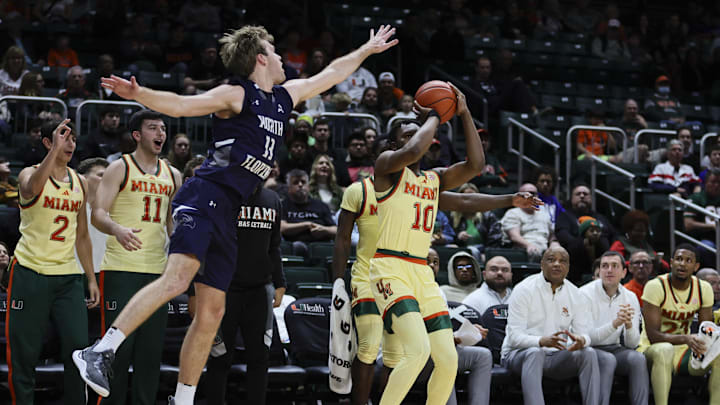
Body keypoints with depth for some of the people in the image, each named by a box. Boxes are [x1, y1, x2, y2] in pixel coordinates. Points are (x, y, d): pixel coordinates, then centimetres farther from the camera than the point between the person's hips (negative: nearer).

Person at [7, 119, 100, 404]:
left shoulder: (80, 183, 13)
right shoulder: (30, 174, -2)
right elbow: (32, 188, -31)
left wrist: (91, 279, 15)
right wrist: (55, 149, -35)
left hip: (68, 275, 4)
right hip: (30, 271, -4)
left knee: (78, 346, -6)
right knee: (24, 351, -3)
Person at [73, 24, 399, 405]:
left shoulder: (284, 97, 21)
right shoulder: (235, 95, -2)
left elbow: (330, 74, 36)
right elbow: (181, 105, -14)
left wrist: (367, 50, 45)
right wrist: (140, 94, -31)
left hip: (227, 213, 8)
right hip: (205, 198, -8)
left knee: (211, 311, 6)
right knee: (177, 277, -28)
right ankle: (100, 351, -31)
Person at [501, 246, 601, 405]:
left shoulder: (575, 295, 6)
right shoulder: (524, 290, -8)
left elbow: (586, 334, 1)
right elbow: (514, 337, -15)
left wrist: (581, 340, -27)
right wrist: (542, 341, -36)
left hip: (556, 356, 4)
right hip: (519, 354, -4)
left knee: (589, 353, -22)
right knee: (535, 353, -37)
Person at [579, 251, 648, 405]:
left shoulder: (630, 298, 2)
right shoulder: (585, 294, -11)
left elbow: (632, 344, -2)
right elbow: (587, 336, -20)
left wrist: (629, 325, -24)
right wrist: (615, 323, -34)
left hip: (614, 349, 4)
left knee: (638, 358, -25)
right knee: (607, 359, -34)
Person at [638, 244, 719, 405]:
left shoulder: (703, 289, 0)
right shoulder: (656, 286, -16)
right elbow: (652, 335, -21)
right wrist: (685, 339, -38)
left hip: (684, 351, 5)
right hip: (652, 349, -5)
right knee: (665, 350, -39)